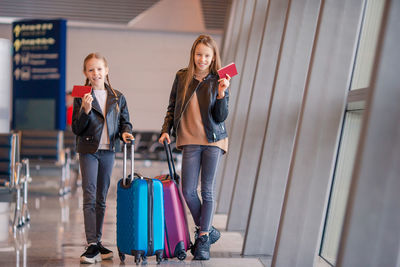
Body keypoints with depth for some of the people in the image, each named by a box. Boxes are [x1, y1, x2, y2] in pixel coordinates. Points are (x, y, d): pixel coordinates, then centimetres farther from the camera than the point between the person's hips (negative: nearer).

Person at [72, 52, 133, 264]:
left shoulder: (117, 98, 7)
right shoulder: (81, 98, -2)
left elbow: (125, 122, 12)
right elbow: (76, 129, -4)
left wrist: (125, 132, -9)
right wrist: (85, 110, -19)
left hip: (108, 151, 4)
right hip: (88, 151, -3)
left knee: (101, 199, 11)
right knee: (90, 197, -7)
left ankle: (97, 243, 20)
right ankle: (92, 246, -8)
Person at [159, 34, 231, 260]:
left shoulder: (218, 81, -1)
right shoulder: (182, 77, 5)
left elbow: (221, 117, -6)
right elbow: (172, 107, 13)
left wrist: (221, 93, -19)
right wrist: (166, 130, 1)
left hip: (213, 140, -2)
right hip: (190, 141, 2)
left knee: (208, 190, 1)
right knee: (188, 191, 1)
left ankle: (203, 240, 12)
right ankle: (207, 231, 23)